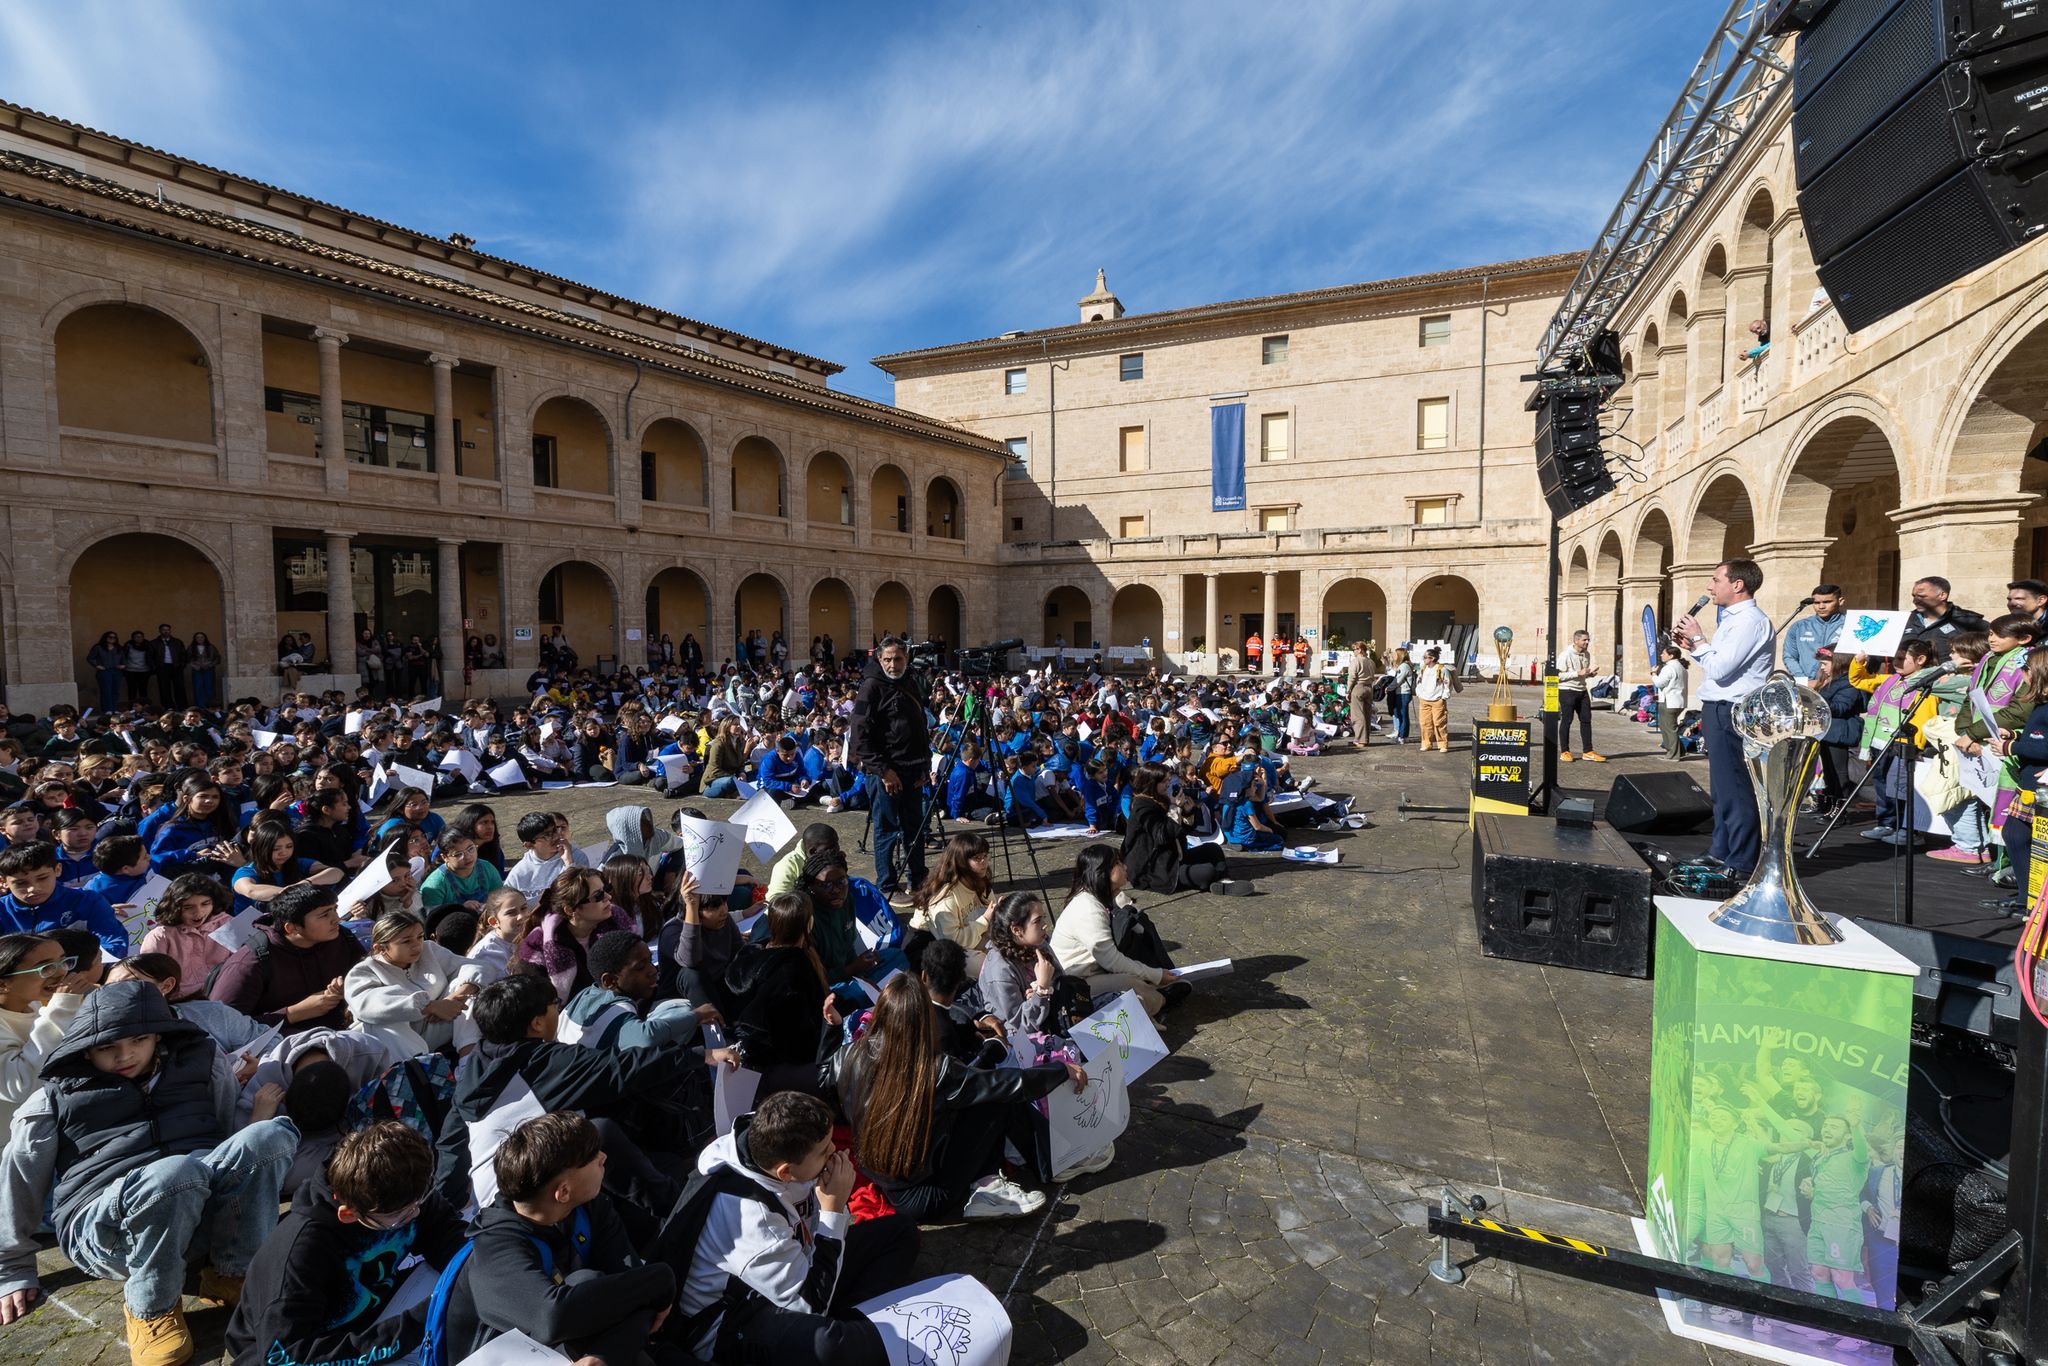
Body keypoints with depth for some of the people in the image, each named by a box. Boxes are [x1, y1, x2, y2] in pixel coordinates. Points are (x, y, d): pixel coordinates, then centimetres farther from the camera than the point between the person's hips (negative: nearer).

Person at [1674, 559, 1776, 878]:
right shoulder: (1733, 619, 17)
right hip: (1718, 710, 11)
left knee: (1735, 789, -6)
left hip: (1732, 714, -11)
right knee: (1723, 786, 17)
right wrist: (1691, 645, 9)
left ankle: (1741, 863, 1)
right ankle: (1723, 852, 28)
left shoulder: (1751, 621, -15)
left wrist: (1698, 640, -9)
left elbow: (1720, 669, -21)